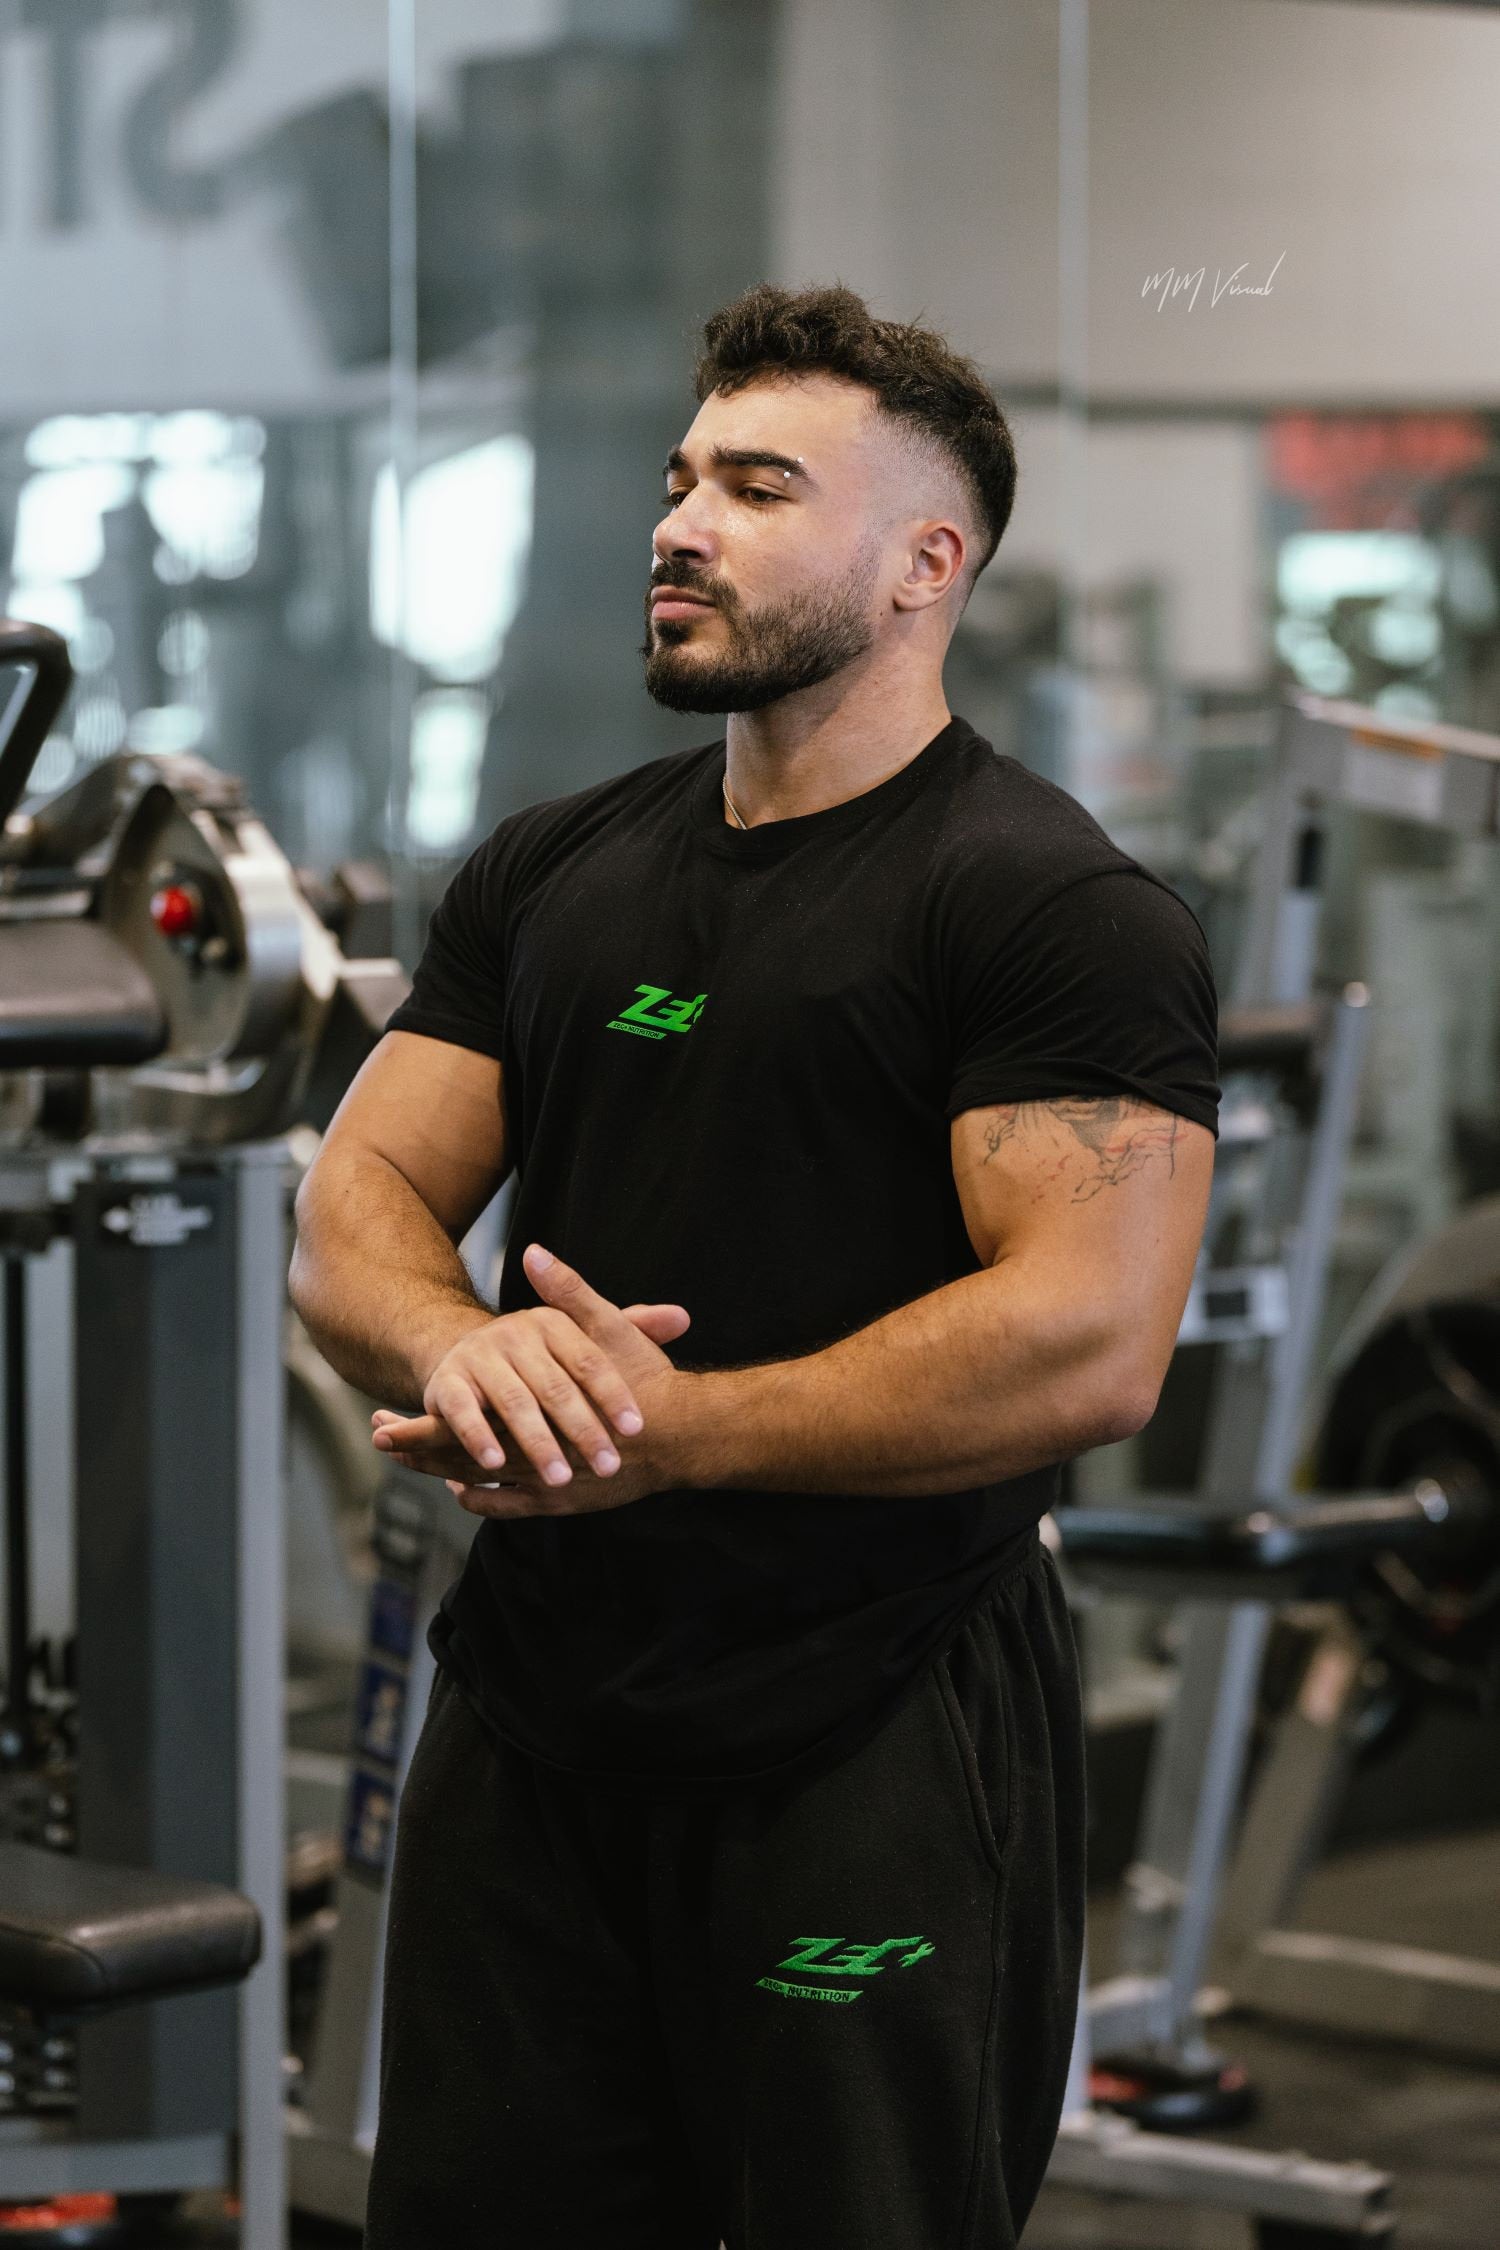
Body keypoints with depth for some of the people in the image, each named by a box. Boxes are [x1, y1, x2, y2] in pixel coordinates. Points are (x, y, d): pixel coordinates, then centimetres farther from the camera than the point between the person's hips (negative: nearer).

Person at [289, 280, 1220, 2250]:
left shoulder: (1054, 904, -9)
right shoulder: (550, 871, 12)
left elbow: (1087, 1344, -20)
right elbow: (358, 1201, 7)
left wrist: (669, 1428, -21)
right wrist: (458, 1347, -17)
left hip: (872, 1742, -6)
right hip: (528, 1718, 6)